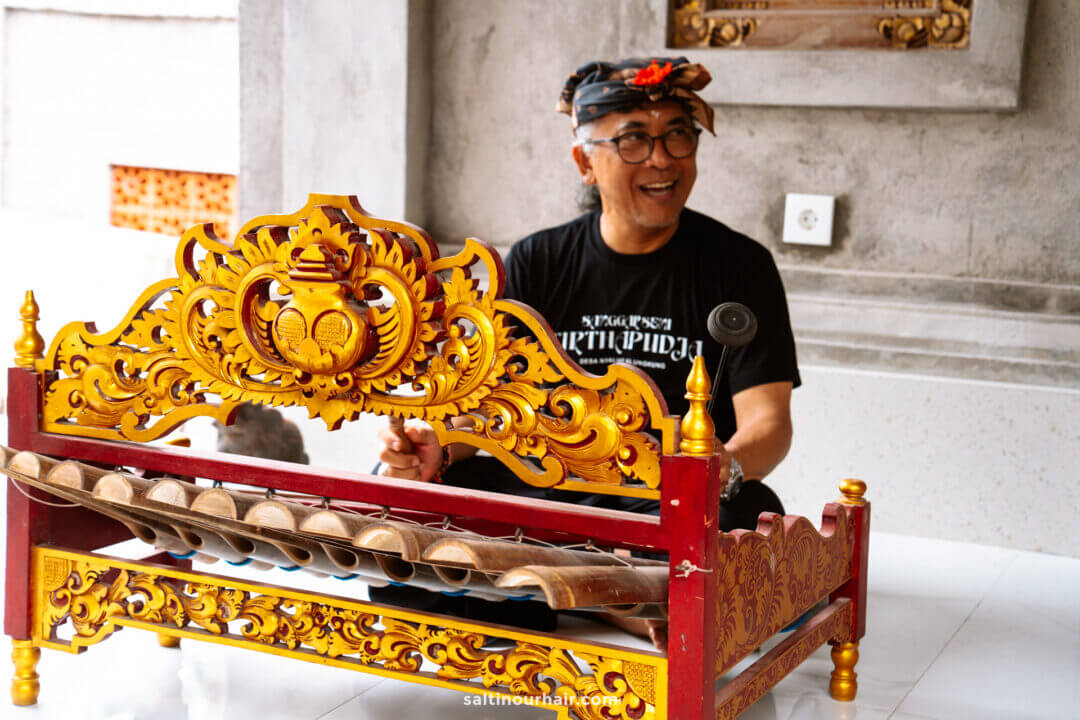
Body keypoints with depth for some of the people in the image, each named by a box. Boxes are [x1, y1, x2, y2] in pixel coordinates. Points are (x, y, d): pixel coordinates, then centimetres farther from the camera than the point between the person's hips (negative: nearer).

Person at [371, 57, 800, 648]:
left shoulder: (738, 265, 0)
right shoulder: (539, 263, 8)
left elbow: (767, 420, -9)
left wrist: (721, 471, -33)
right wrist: (440, 446, -19)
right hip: (550, 490, 3)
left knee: (743, 514, -35)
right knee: (401, 484, -20)